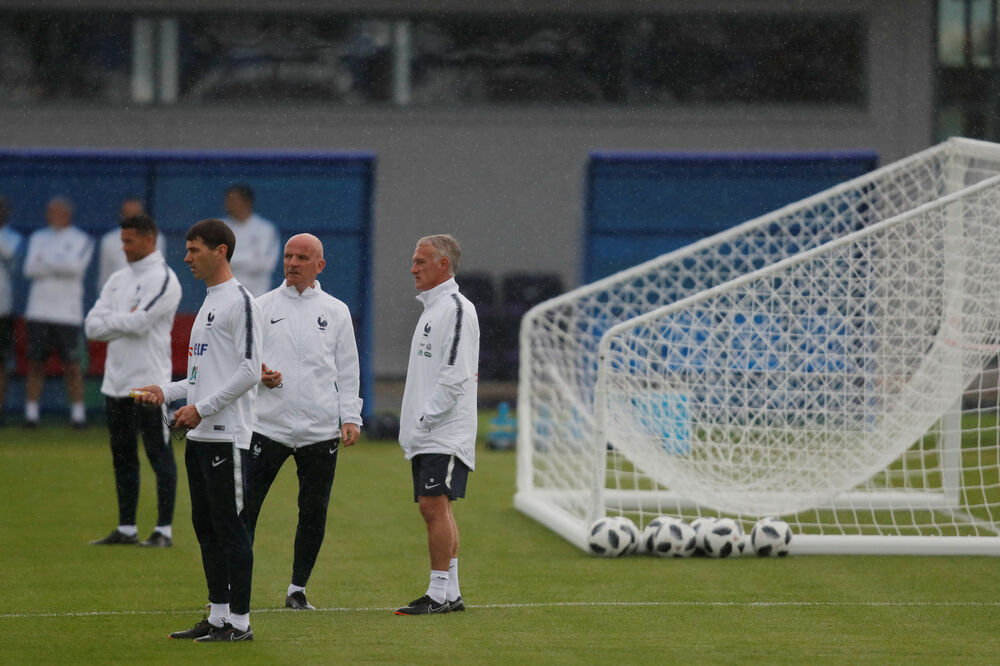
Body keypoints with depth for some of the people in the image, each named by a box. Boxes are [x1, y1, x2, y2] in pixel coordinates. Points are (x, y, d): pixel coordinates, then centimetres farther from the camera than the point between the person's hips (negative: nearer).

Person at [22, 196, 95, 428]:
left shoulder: (82, 241, 4)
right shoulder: (38, 238, 14)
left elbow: (76, 266, -15)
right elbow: (29, 269, 0)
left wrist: (45, 261, -7)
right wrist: (60, 265, -11)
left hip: (68, 313, -3)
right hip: (38, 311, 3)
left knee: (71, 365, -3)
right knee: (35, 363, 1)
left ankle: (78, 414, 3)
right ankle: (31, 413, 5)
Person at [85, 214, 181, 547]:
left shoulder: (163, 279, -8)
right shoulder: (118, 279, 15)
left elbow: (139, 322, -20)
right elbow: (92, 326, 6)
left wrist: (110, 321, -3)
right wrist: (126, 321, -10)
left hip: (149, 382, -8)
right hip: (116, 381, 8)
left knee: (160, 455, -4)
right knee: (122, 457, 10)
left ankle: (164, 529, -2)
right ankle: (126, 528, 16)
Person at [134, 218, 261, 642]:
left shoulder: (239, 301, -11)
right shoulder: (209, 302, 19)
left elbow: (249, 372, -18)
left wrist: (201, 408, -18)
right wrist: (167, 391, 14)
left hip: (226, 436, -10)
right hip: (200, 435, 10)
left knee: (229, 524, -7)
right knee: (205, 525, 12)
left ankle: (240, 622, -4)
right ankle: (218, 617, 17)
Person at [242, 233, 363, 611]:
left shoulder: (336, 312, 9)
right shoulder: (262, 307, 7)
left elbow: (347, 369, 9)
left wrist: (350, 418, 1)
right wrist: (259, 374, -12)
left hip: (320, 430, 1)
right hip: (268, 425, -1)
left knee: (314, 513, 5)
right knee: (244, 507, -7)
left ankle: (298, 589, 16)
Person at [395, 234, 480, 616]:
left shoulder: (456, 309, -12)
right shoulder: (431, 308, 19)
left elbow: (455, 376, -19)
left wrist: (425, 422, -17)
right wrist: (414, 428, 16)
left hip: (446, 436, -10)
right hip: (425, 438, 10)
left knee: (435, 505, -13)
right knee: (433, 509, 9)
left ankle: (439, 593, -11)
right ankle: (451, 594, 13)